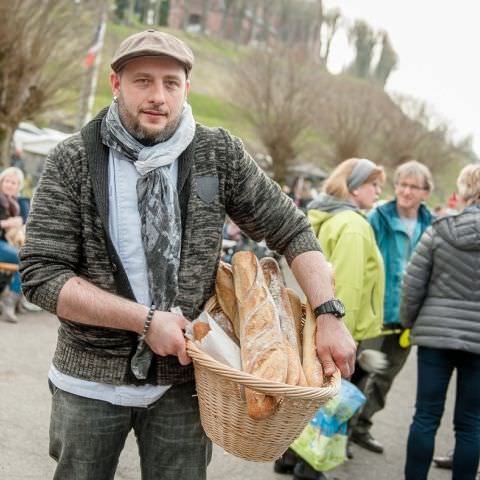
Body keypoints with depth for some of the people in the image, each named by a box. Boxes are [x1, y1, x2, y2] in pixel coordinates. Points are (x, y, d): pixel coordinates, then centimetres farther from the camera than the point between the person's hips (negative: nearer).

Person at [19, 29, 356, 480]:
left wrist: (329, 317, -13)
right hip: (91, 377, 0)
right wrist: (145, 320, -18)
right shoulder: (73, 161, -8)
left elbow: (291, 230, 0)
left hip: (184, 378, 1)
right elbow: (40, 273, -12)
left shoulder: (218, 154, -4)